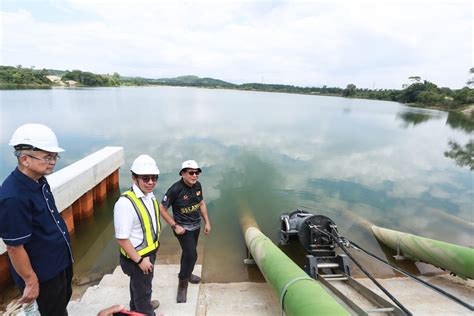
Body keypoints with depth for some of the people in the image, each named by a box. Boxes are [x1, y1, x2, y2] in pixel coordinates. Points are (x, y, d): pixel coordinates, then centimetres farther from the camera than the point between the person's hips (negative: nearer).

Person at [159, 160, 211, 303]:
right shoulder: (175, 189, -27)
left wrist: (207, 222, 6)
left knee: (188, 252, 24)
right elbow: (162, 209, -18)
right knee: (191, 255, -9)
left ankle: (186, 273, 50)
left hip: (196, 226, 6)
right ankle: (182, 284, 14)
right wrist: (175, 226, -18)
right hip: (183, 228, -6)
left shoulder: (197, 185, -9)